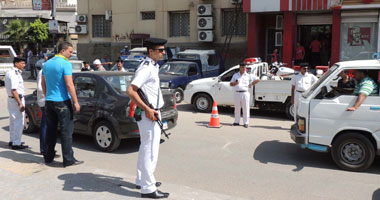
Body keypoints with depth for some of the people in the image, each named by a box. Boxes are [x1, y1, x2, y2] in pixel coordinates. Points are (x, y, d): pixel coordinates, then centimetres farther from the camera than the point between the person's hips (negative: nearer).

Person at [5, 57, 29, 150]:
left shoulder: (9, 72, 13)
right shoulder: (15, 74, -19)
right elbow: (14, 90, -23)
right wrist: (20, 103, -23)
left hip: (11, 99, 11)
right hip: (17, 100, -11)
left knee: (13, 121, 19)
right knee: (19, 122, -5)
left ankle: (12, 140, 30)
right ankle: (16, 143, 0)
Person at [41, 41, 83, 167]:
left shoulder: (47, 64, 12)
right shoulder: (65, 64, -13)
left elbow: (43, 83, 18)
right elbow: (69, 85, -19)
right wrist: (76, 102, -15)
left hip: (49, 102, 8)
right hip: (62, 102, -7)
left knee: (51, 130, 15)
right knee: (66, 131, -3)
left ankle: (48, 157, 22)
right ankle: (68, 160, -1)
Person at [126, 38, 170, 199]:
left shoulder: (151, 66, 13)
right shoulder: (147, 68, -18)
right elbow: (130, 91, -27)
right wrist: (147, 109, -25)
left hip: (151, 113, 11)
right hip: (149, 114, -11)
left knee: (145, 148, 19)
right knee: (150, 151, -5)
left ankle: (141, 180, 32)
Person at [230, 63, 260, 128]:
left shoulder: (249, 75, 7)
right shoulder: (235, 75, 13)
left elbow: (257, 79, 10)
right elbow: (231, 84, 13)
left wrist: (251, 84, 3)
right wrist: (234, 83, -8)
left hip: (245, 93, -2)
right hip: (237, 93, 2)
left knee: (246, 108, -2)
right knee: (237, 108, 7)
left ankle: (246, 122, 3)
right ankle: (236, 121, 16)